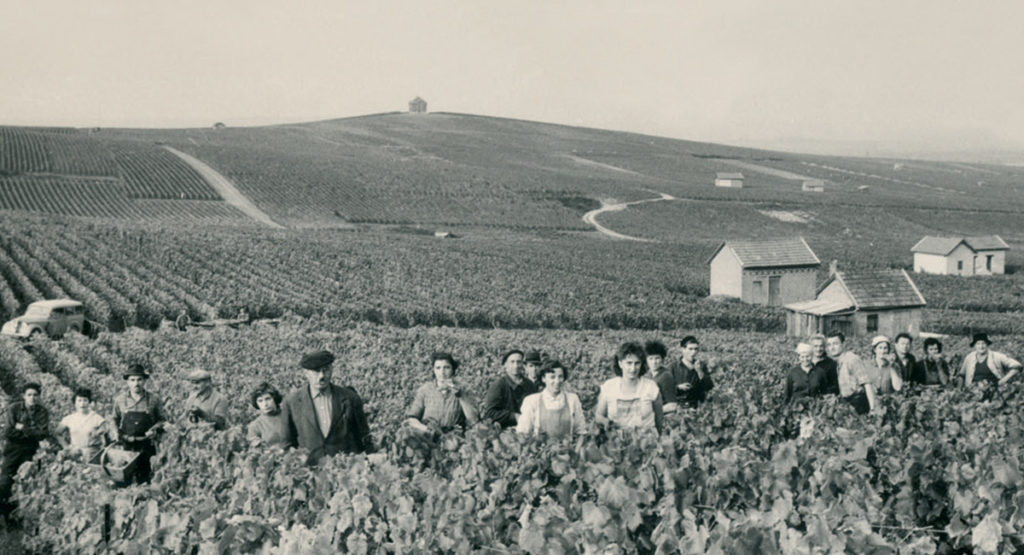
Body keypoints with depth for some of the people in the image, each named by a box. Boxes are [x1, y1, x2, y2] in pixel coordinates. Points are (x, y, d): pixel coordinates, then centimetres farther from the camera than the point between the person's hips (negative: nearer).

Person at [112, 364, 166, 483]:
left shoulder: (154, 400, 0)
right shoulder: (120, 400, 5)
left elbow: (162, 420, 8)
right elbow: (115, 419, 18)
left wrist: (154, 429, -10)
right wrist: (116, 431, 0)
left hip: (146, 447, -1)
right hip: (125, 445, 1)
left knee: (143, 477, -2)